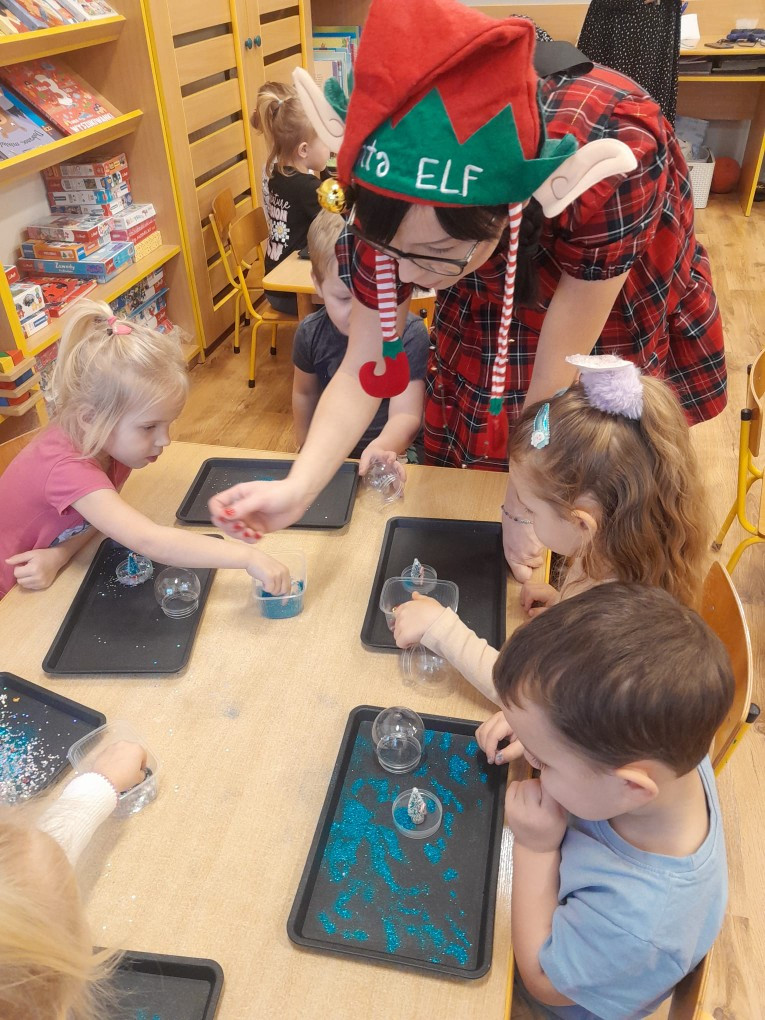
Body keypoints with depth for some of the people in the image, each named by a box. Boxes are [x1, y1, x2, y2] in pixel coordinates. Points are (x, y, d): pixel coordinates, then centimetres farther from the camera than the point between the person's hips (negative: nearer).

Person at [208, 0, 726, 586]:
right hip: (493, 315, 3)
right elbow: (362, 370, -24)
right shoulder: (394, 206, -31)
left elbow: (558, 371, -34)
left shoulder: (607, 166, -43)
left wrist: (525, 509, -21)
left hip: (618, 321, -2)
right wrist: (296, 491, -38)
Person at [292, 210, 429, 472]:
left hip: (393, 449, -1)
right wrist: (305, 445, 18)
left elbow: (406, 414, -29)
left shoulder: (409, 334, -22)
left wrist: (382, 448, -49)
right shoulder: (311, 333, -10)